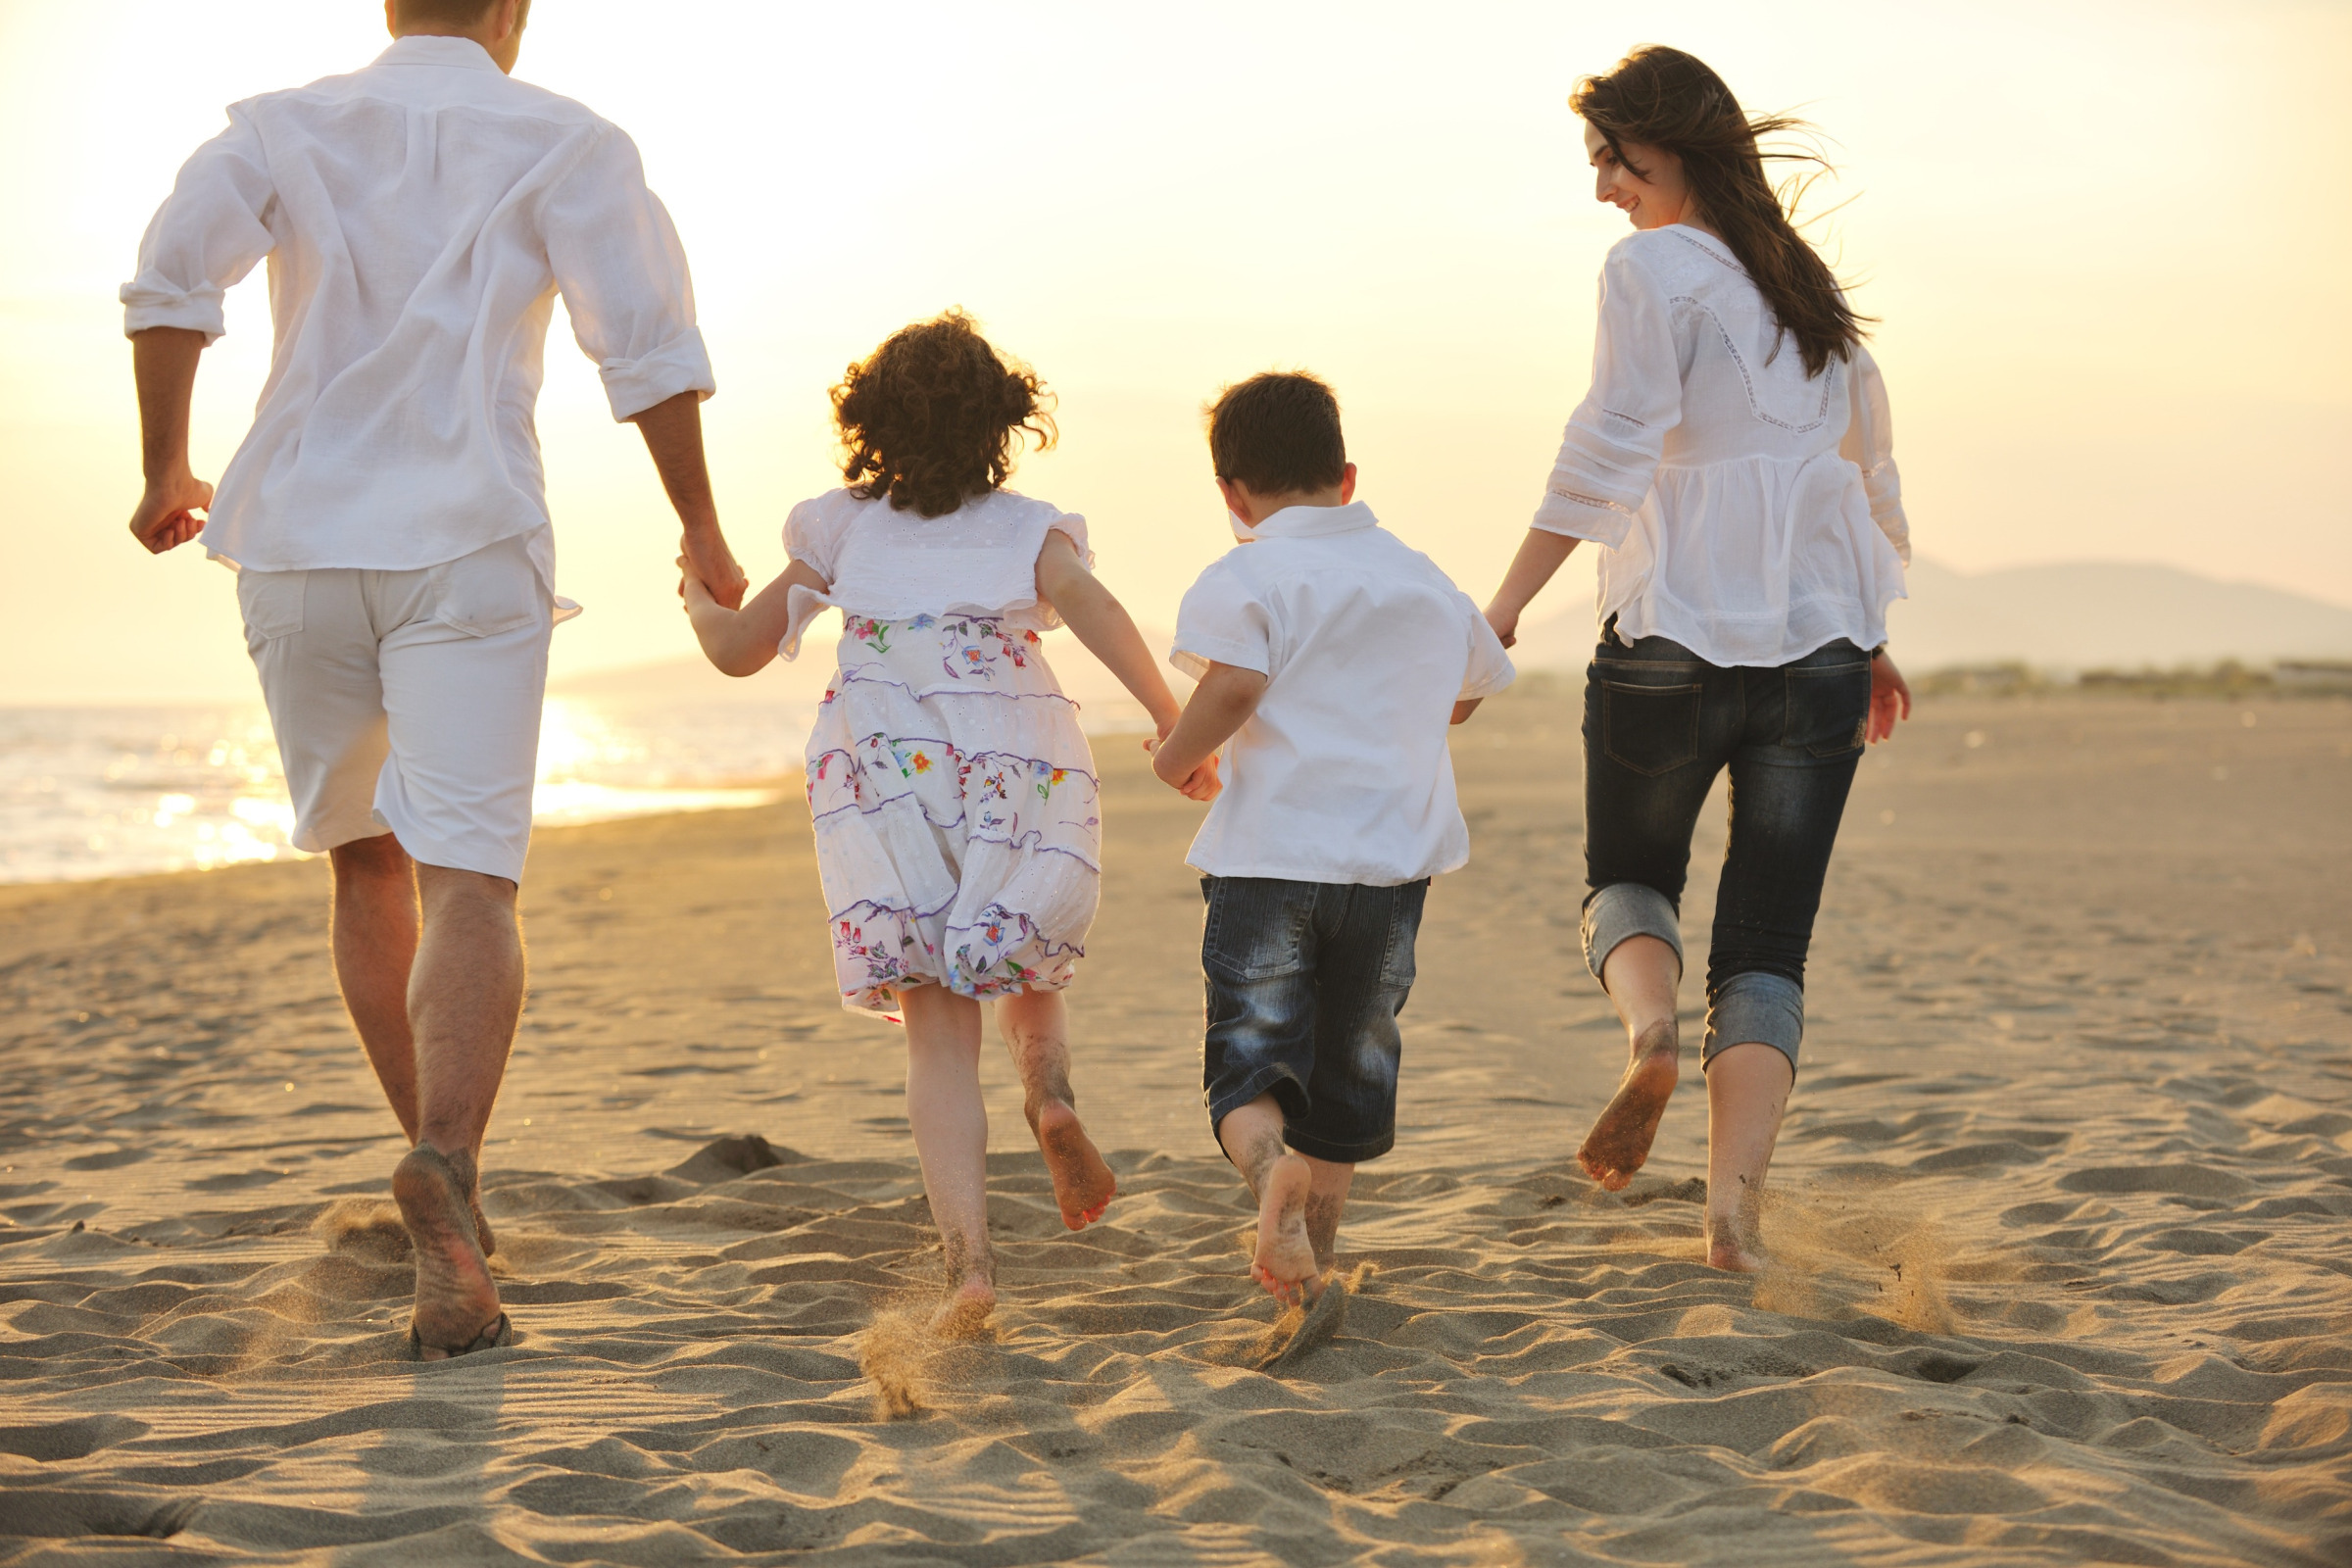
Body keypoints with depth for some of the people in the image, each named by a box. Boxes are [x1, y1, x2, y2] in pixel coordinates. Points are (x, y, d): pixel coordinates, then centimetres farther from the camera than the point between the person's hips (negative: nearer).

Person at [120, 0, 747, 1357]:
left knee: (367, 865, 19)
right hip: (467, 545, -3)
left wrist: (165, 467, 1)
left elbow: (175, 265, -7)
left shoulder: (282, 126, 10)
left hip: (297, 547, 3)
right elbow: (651, 345, -3)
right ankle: (447, 1163, -34)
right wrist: (703, 531, 6)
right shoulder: (564, 144, 5)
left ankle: (445, 1176, 22)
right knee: (466, 883, -10)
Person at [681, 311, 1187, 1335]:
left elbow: (737, 649, 22)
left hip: (883, 780, 0)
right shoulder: (1031, 529, 10)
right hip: (1022, 772, 0)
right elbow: (1091, 606, -13)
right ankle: (1051, 1095, -5)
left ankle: (969, 1262, -17)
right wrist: (1171, 720, -17)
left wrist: (698, 598, 43)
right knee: (1024, 960, 26)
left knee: (938, 1030, -2)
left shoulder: (843, 529, 15)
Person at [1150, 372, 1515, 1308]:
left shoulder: (1245, 579, -4)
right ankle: (1310, 1261, 22)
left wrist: (1179, 756, -3)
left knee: (1249, 1059, 0)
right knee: (1349, 1062, 17)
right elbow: (1473, 689, 29)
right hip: (1392, 861, 4)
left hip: (1267, 859, -4)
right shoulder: (1425, 582, 13)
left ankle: (1269, 1165, -30)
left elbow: (1235, 683, -21)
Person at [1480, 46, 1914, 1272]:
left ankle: (1648, 1025, -13)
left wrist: (1501, 612, -16)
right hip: (1820, 640, 5)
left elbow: (1608, 450, -15)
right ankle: (1737, 1200, -8)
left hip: (1676, 635, -4)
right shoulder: (1809, 286, 16)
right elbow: (1870, 469, 23)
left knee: (1628, 879, 18)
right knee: (1767, 942, 6)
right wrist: (1868, 639, 33)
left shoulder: (1650, 271, -4)